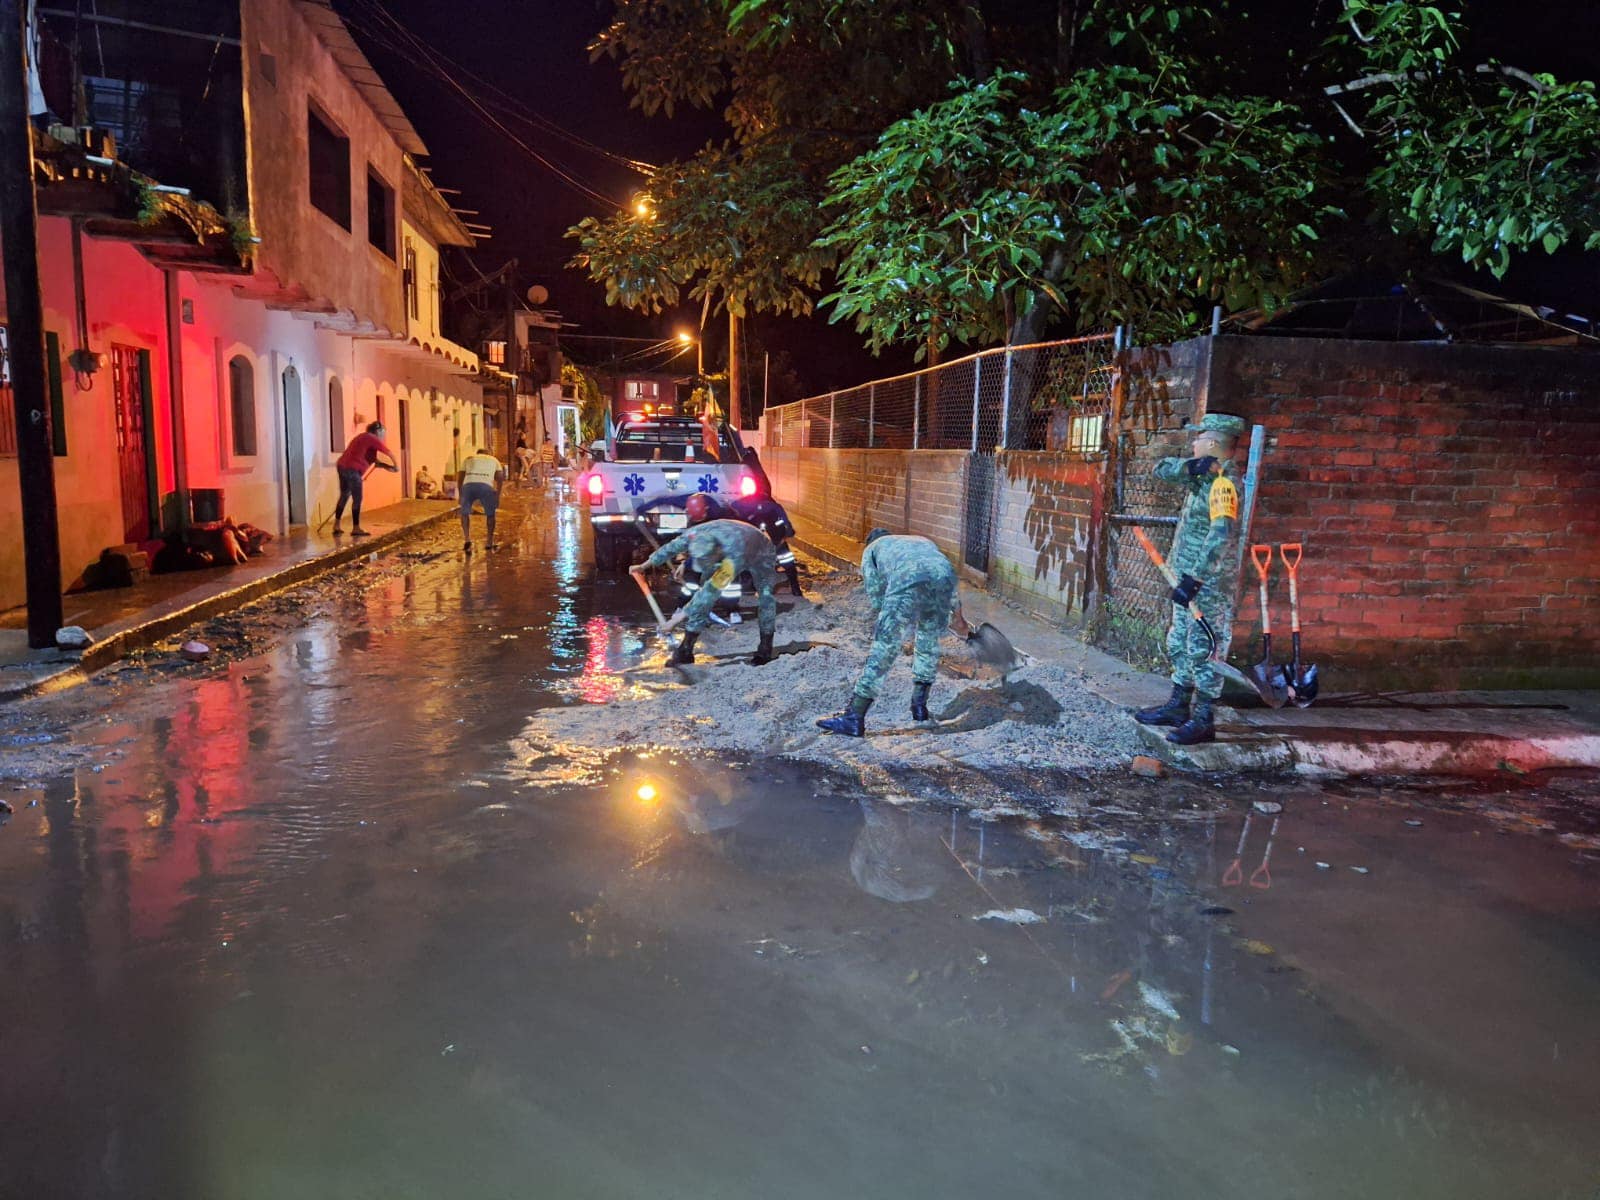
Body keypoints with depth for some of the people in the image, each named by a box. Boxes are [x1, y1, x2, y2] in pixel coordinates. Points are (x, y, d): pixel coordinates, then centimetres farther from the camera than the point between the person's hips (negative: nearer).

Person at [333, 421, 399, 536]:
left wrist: (386, 466, 17)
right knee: (357, 499, -3)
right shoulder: (372, 439, -4)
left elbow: (371, 459, 26)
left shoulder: (363, 437, 24)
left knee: (344, 496, 17)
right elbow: (390, 453, -2)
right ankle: (355, 528, 0)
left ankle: (336, 526, 19)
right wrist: (396, 465, 13)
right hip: (352, 469, -9)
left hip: (342, 466, 9)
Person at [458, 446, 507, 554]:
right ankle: (489, 543, 20)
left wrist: (460, 495, 27)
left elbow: (461, 477, 23)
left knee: (465, 513, 19)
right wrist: (497, 495, 23)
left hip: (468, 485, 1)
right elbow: (500, 478, 18)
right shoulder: (494, 460, 30)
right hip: (486, 486, -1)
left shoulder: (468, 458, 31)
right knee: (490, 514, 19)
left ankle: (467, 540, 5)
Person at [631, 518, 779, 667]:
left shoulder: (735, 556, -48)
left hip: (759, 555, -4)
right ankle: (685, 650, -6)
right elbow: (671, 548, -11)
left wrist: (684, 613, -35)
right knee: (703, 601, -9)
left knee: (765, 596, -21)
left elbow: (714, 589, -41)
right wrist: (644, 566, 1)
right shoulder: (696, 535, -33)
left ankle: (765, 650, -5)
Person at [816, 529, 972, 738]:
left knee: (882, 650, 0)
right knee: (929, 645, 26)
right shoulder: (922, 540, 46)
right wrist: (959, 620, 60)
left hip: (907, 581, -4)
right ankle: (919, 706, 30)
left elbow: (875, 599, 22)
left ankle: (854, 719, 1)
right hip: (945, 577, 4)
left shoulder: (872, 548, 34)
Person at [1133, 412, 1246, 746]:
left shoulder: (1223, 483, -19)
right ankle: (1178, 706, 28)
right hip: (1188, 578, 10)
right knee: (1179, 645, 17)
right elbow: (1162, 469, 9)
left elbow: (1221, 535, -29)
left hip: (1209, 584, -10)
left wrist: (1194, 578, -33)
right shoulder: (1200, 475, 10)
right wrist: (1190, 466, -11)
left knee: (1203, 650, -4)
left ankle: (1203, 720, 3)